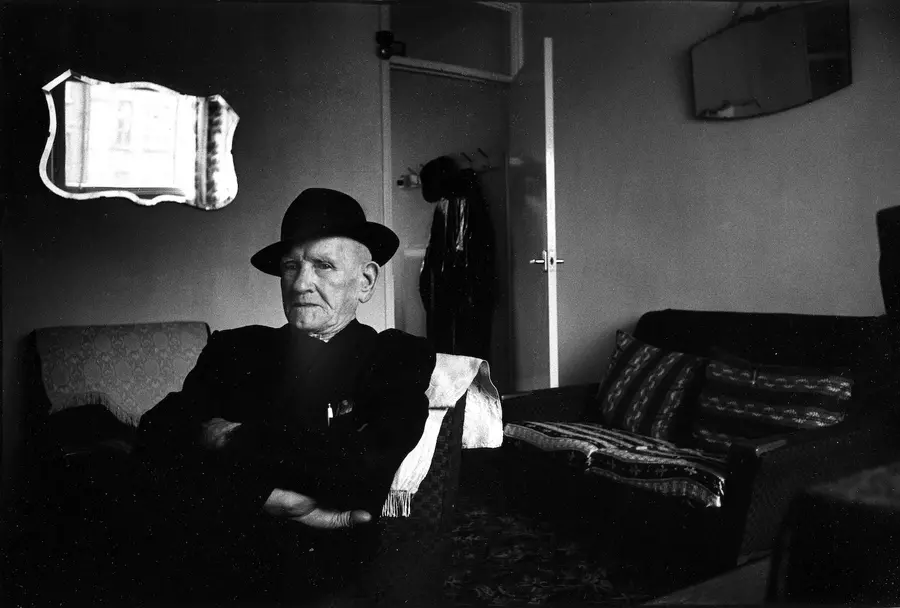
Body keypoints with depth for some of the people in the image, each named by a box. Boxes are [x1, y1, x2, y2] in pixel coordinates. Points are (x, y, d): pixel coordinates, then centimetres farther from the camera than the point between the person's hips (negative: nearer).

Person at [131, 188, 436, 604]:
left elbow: (362, 470, -10)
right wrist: (268, 499, -13)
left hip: (317, 559, -2)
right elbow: (153, 442, 1)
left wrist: (236, 441, -2)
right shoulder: (234, 348, 14)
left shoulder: (398, 357, 5)